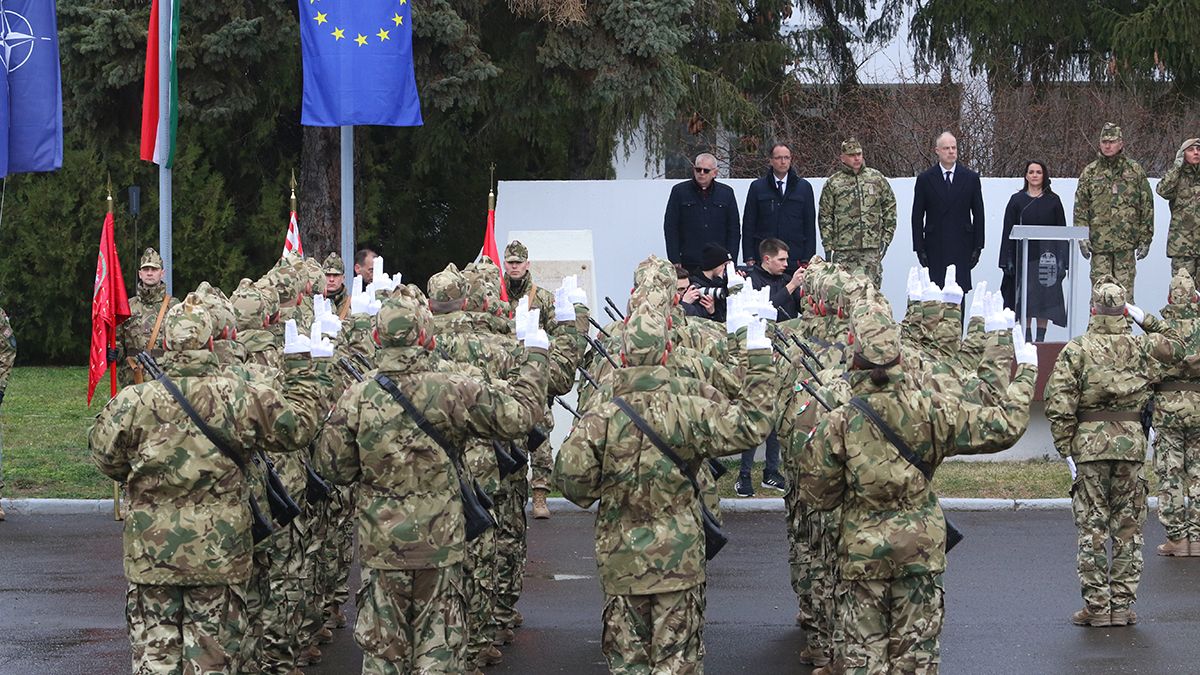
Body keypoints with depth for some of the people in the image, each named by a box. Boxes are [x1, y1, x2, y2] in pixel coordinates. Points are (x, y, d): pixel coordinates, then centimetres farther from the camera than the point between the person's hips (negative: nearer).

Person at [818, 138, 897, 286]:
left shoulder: (876, 178, 9)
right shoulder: (833, 183, 5)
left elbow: (890, 207, 13)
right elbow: (825, 217, 6)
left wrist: (886, 237, 6)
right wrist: (828, 247, 0)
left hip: (872, 248, 1)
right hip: (843, 250, -1)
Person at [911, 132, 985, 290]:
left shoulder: (971, 178, 7)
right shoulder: (925, 179, 4)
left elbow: (978, 214, 9)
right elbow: (917, 216, 5)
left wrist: (978, 247, 3)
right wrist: (919, 248, -2)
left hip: (962, 247, 1)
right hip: (935, 247, -1)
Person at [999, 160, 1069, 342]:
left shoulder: (1053, 201, 6)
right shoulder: (1017, 200, 6)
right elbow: (1008, 231, 4)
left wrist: (1062, 260, -3)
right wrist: (1008, 260, -3)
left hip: (1046, 256, 0)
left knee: (1045, 297, -2)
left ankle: (1040, 336, 1)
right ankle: (1026, 335, 5)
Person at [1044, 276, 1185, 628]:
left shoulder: (1076, 350, -5)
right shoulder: (1142, 347, 2)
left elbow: (1059, 406, -9)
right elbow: (1176, 347, 24)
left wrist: (1066, 449, -2)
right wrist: (1146, 319, 23)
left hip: (1090, 443, -2)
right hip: (1132, 441, 2)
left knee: (1092, 528, 3)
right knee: (1128, 527, 9)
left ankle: (1097, 606, 2)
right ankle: (1123, 605, 10)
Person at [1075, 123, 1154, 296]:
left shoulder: (1135, 171, 6)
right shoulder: (1089, 172, 8)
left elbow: (1147, 205, 7)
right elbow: (1080, 207, 7)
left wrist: (1145, 239, 3)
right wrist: (1082, 237, -2)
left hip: (1126, 242, -1)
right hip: (1099, 241, 1)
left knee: (1125, 289, -1)